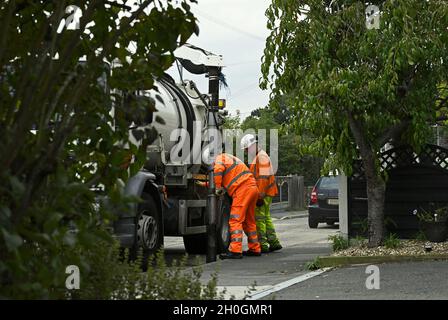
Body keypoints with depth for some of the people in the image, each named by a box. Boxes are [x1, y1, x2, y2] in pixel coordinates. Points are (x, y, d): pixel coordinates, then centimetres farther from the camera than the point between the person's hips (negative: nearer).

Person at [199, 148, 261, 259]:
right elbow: (225, 179, 40)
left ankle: (235, 251, -17)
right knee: (249, 221, 18)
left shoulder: (221, 158, 2)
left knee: (235, 220, -11)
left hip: (243, 189, -10)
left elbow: (218, 171, -20)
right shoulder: (230, 159, 31)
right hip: (253, 188, 10)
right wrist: (205, 184, 39)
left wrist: (218, 188, -10)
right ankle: (255, 249, 24)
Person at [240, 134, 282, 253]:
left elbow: (263, 177, -20)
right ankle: (274, 242, 17)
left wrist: (260, 196, -24)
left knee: (259, 218, -9)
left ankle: (262, 245, -9)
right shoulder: (257, 157, 21)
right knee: (266, 217, 14)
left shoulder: (262, 156, -13)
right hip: (266, 193, 11)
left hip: (264, 193, -11)